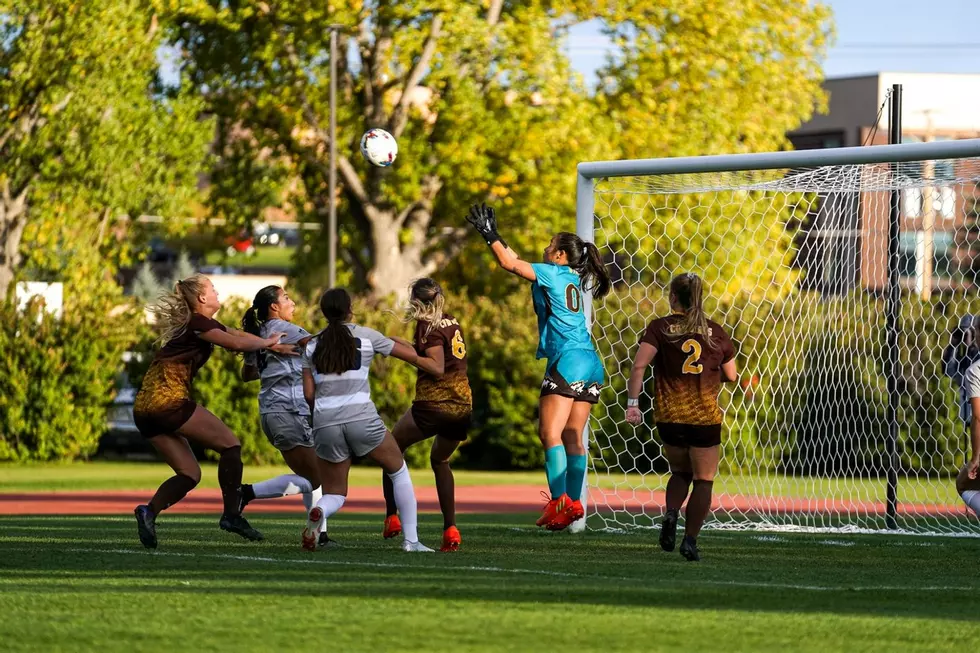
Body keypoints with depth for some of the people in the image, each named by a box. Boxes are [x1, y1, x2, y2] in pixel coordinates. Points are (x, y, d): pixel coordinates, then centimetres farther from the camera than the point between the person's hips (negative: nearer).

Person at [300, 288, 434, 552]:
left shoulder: (313, 345, 12)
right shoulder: (365, 336, 6)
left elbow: (308, 393, 9)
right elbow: (413, 356, 13)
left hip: (325, 424, 2)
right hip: (361, 419, -2)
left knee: (334, 494, 13)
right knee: (399, 471, 20)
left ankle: (319, 512, -25)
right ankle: (411, 539, 10)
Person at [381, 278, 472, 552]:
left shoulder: (428, 326, -9)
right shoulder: (453, 323, 12)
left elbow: (437, 367, -17)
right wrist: (410, 346, 22)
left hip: (433, 404, -7)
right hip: (463, 406, 7)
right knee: (439, 460, 26)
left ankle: (391, 516, 4)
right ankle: (450, 529, 14)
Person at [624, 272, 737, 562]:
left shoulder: (660, 327, -1)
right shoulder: (715, 331, 3)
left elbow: (639, 365, -14)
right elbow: (731, 375, 8)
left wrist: (632, 403, -12)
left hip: (669, 416, 1)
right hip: (706, 417, -1)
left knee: (680, 472, 22)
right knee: (703, 480, 7)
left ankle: (671, 514, -3)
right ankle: (690, 539, -2)